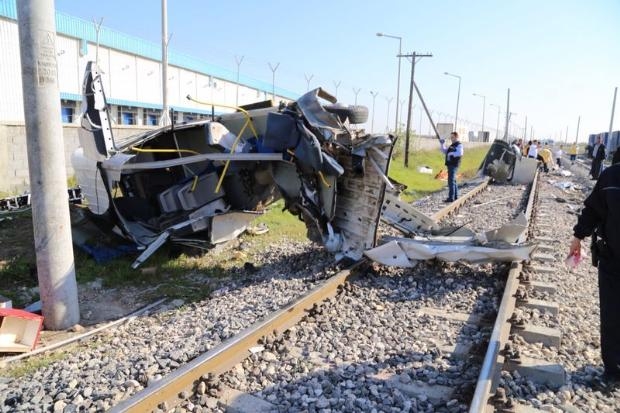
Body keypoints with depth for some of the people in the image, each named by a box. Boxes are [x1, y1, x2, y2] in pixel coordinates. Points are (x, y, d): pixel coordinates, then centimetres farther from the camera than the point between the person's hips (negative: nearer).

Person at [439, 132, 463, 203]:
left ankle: (451, 198, -13)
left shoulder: (459, 145, -8)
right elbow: (445, 151, 23)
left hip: (454, 165, -10)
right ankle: (455, 196, 23)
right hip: (450, 165, 10)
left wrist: (452, 154, -20)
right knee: (453, 181, 15)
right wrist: (442, 144, 12)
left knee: (451, 181, -12)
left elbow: (460, 153, -25)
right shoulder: (452, 145, 20)